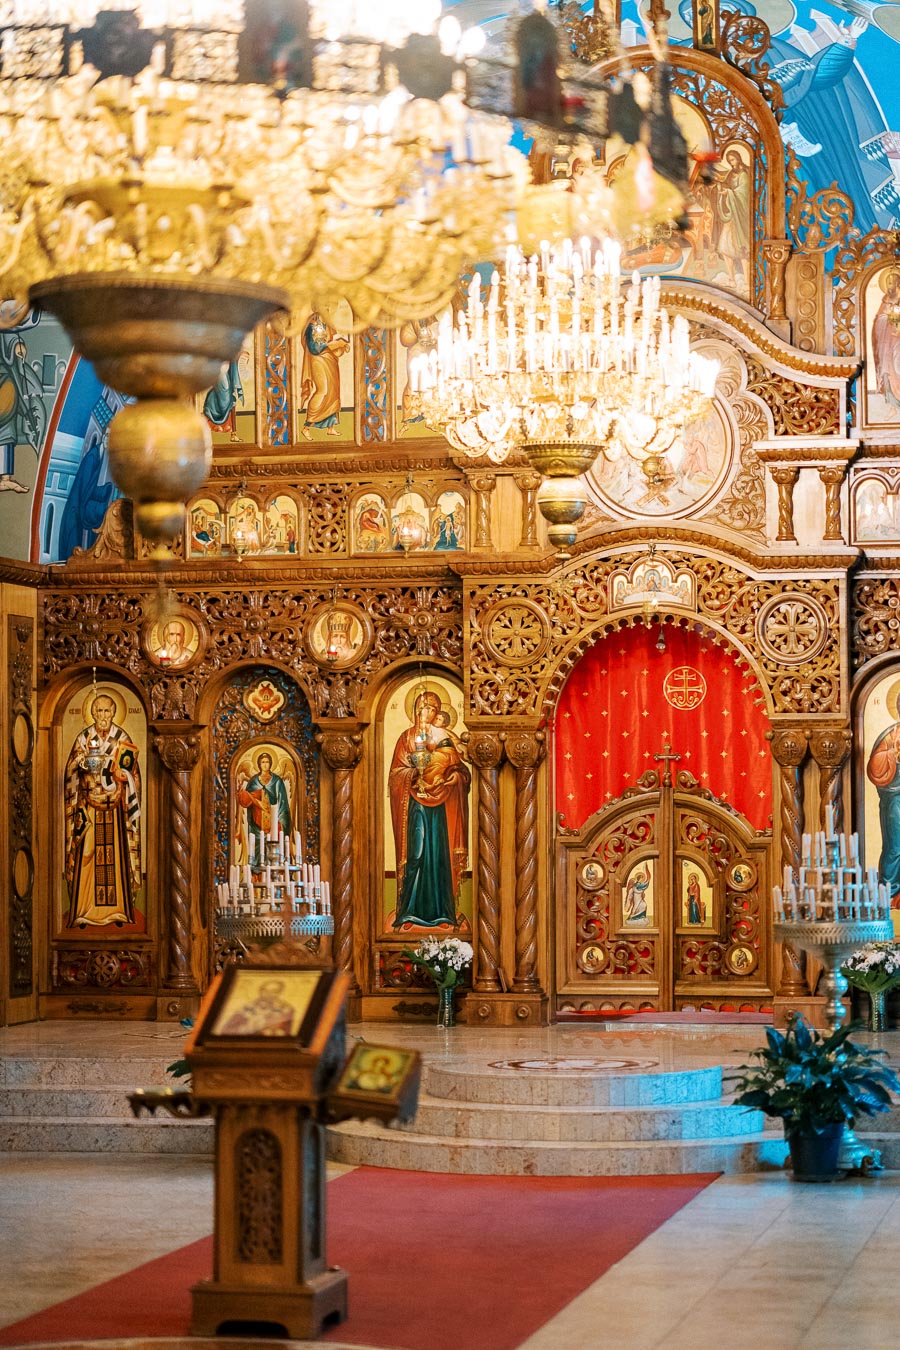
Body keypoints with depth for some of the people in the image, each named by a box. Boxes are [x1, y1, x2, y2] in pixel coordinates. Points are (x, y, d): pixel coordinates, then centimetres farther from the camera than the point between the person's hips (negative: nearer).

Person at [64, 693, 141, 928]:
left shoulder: (122, 738, 3)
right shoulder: (83, 739, 3)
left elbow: (131, 774, 4)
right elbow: (72, 774, 2)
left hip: (115, 807, 0)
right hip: (89, 805, 0)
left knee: (116, 854, 0)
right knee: (86, 856, -3)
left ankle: (117, 909, 4)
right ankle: (85, 911, -1)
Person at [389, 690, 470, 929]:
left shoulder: (442, 737, 12)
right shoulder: (406, 737, 8)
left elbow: (456, 766, 8)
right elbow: (396, 772, 3)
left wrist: (455, 776, -13)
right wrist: (413, 774, -16)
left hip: (438, 804, 2)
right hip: (414, 803, -2)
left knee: (438, 852, -2)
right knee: (415, 853, -8)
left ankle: (441, 912, -1)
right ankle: (410, 912, -8)